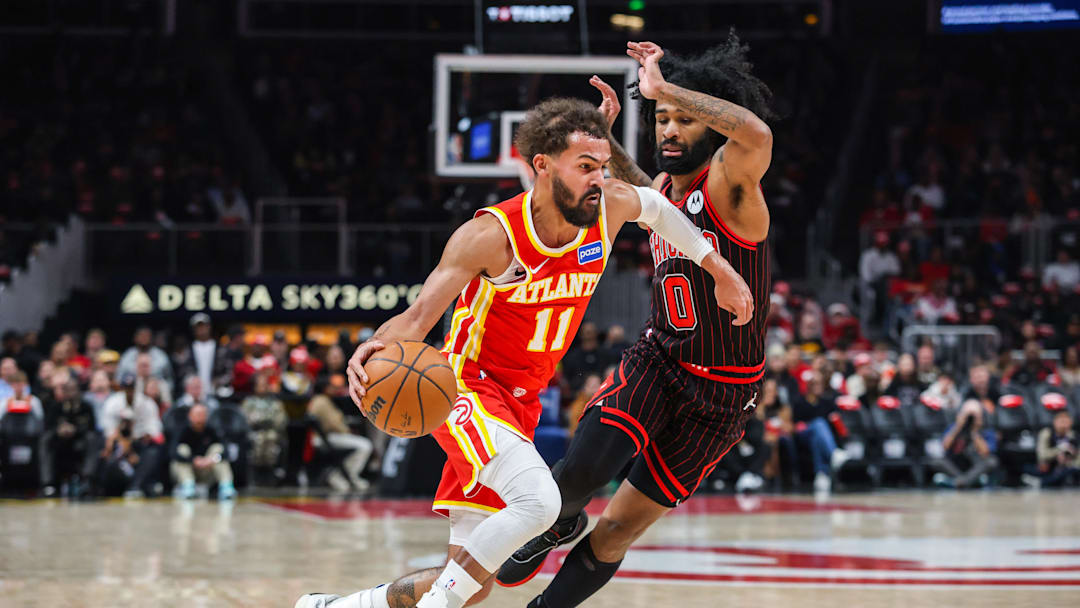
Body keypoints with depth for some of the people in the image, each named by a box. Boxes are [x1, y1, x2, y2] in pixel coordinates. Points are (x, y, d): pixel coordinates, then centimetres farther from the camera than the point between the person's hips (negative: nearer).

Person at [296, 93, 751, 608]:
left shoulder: (611, 207, -8)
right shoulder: (490, 235, -22)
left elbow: (655, 206, 17)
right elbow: (418, 318, -23)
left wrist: (718, 268, 20)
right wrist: (379, 349, -45)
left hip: (521, 401, 7)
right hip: (468, 387, -7)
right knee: (538, 500, -35)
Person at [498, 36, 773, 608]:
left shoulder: (728, 184, -18)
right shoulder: (666, 187, 3)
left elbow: (756, 134, -43)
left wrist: (664, 87, -39)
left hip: (719, 394, -4)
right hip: (658, 361, 4)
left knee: (618, 530, 3)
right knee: (583, 468, -23)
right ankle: (557, 525, 11)